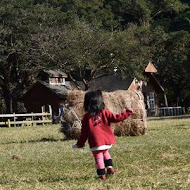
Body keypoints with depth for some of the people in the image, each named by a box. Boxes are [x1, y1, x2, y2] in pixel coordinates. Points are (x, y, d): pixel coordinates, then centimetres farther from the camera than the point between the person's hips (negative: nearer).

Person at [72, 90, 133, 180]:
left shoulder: (86, 117, -3)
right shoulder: (105, 113, -1)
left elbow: (84, 132, 1)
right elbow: (116, 118, -3)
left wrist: (80, 144, 11)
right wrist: (127, 113, 7)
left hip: (96, 143, -3)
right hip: (107, 140, 4)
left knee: (98, 157, 5)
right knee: (105, 152, 30)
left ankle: (102, 175, 5)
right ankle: (110, 167, 21)